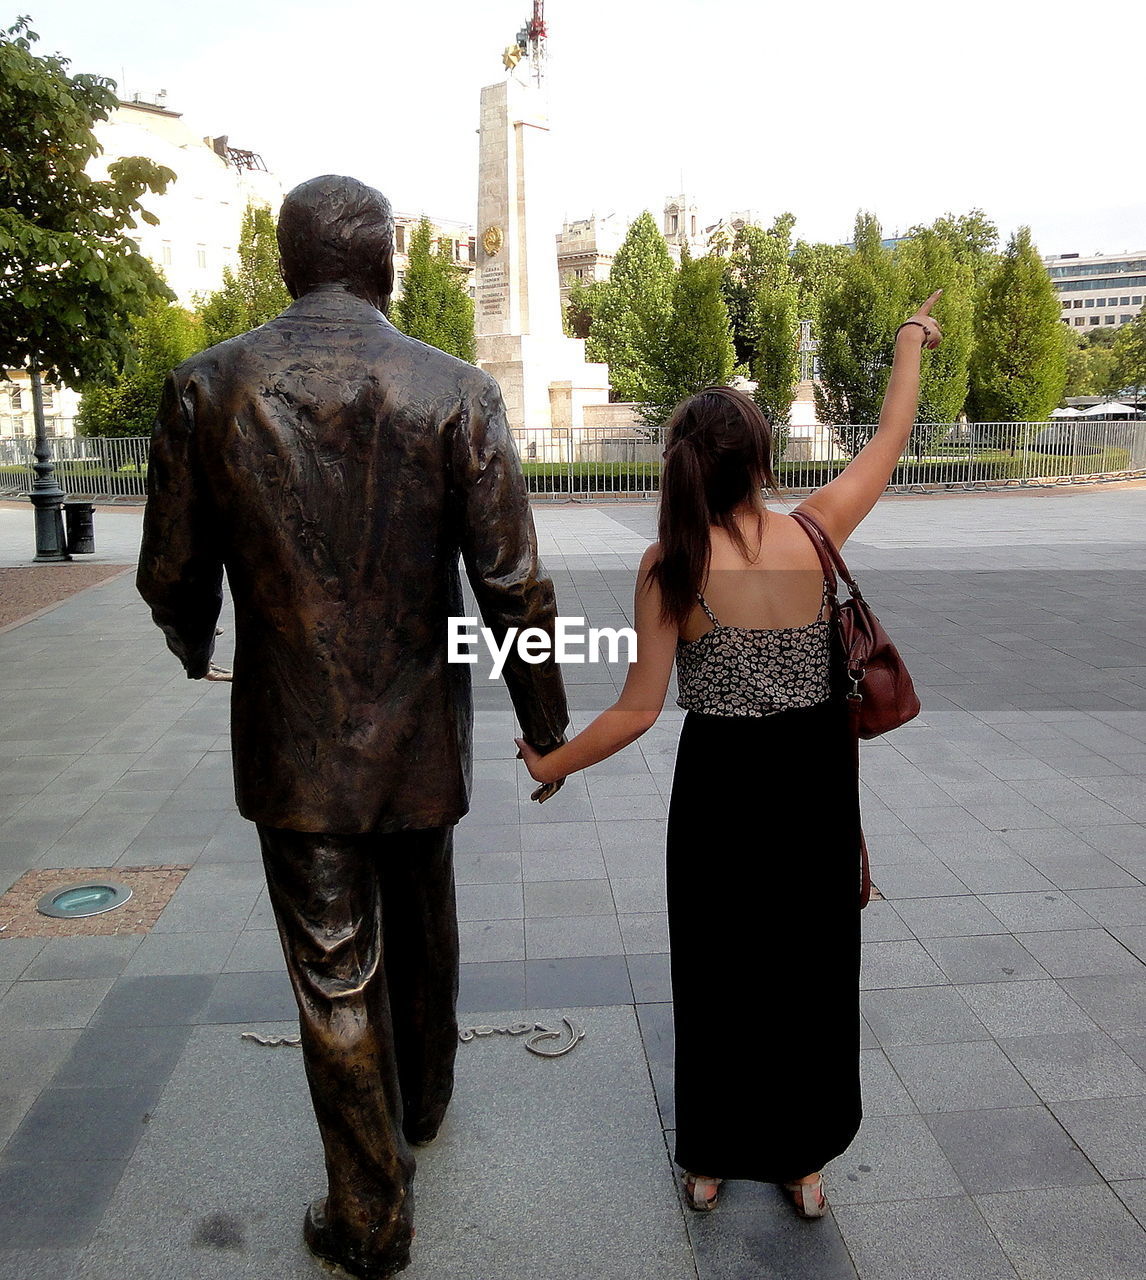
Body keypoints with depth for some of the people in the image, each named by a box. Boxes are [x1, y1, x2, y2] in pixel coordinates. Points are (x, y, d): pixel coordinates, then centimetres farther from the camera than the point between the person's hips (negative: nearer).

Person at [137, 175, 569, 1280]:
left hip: (292, 744, -1)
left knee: (335, 981, 12)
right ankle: (422, 1105, 51)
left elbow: (172, 576, 0)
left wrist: (196, 650, 23)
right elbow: (514, 585, -10)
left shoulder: (206, 389, -7)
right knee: (421, 941, 25)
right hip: (422, 737, 1)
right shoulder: (457, 393, -10)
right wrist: (545, 725, 3)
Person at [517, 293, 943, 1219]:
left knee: (718, 973, 16)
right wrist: (913, 342, 22)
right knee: (812, 969, 19)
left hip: (721, 783, -2)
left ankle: (711, 1162, 34)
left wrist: (552, 764, 0)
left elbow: (638, 709, -14)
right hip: (815, 779, 2)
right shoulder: (813, 531, -11)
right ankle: (804, 1162, 35)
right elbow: (891, 440, 6)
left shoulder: (669, 566, -16)